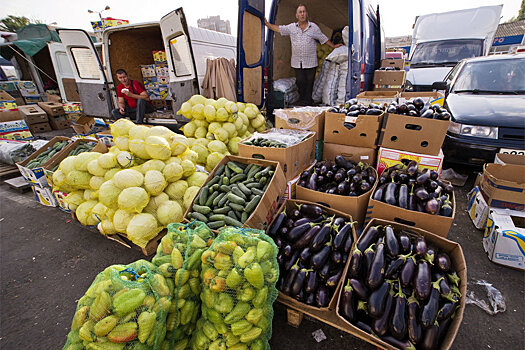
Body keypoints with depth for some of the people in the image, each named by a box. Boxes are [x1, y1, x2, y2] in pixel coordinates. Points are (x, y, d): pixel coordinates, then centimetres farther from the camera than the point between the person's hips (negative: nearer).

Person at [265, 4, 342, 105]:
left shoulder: (314, 27, 6)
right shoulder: (291, 27, 9)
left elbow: (324, 39, 14)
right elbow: (278, 29, 17)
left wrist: (334, 46, 16)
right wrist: (266, 24, 14)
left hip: (310, 62, -1)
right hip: (297, 62, 1)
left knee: (309, 82, 0)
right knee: (300, 82, 1)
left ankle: (308, 102, 12)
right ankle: (302, 100, 20)